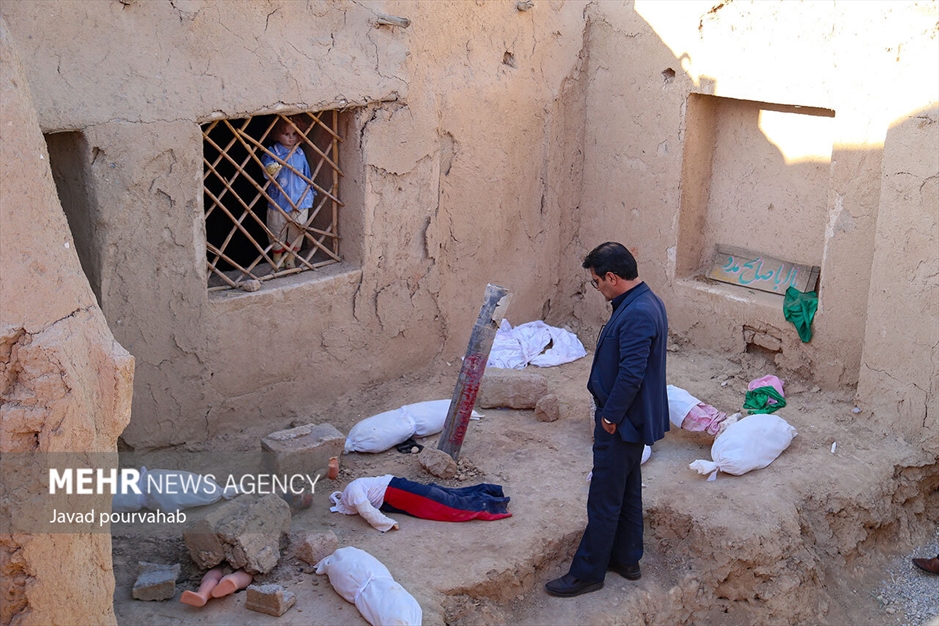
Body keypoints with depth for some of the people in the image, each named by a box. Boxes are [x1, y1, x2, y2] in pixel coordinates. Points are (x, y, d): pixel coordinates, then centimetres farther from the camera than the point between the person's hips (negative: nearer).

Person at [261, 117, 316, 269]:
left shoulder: (300, 153, 4)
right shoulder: (271, 153, -9)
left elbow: (306, 174, 14)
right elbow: (267, 168, -19)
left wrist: (311, 192, 16)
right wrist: (270, 170, -41)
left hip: (300, 200, 3)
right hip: (278, 201, -3)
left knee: (297, 231, 12)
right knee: (277, 232, 10)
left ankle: (291, 257, 31)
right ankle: (277, 258, 30)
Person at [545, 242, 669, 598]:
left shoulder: (637, 315, -26)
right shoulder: (644, 302, 7)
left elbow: (631, 375, -28)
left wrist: (610, 416, -17)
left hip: (621, 423, -10)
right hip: (634, 419, 10)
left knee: (604, 499, 0)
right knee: (628, 491, 20)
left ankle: (588, 573, 11)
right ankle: (626, 559, 34)